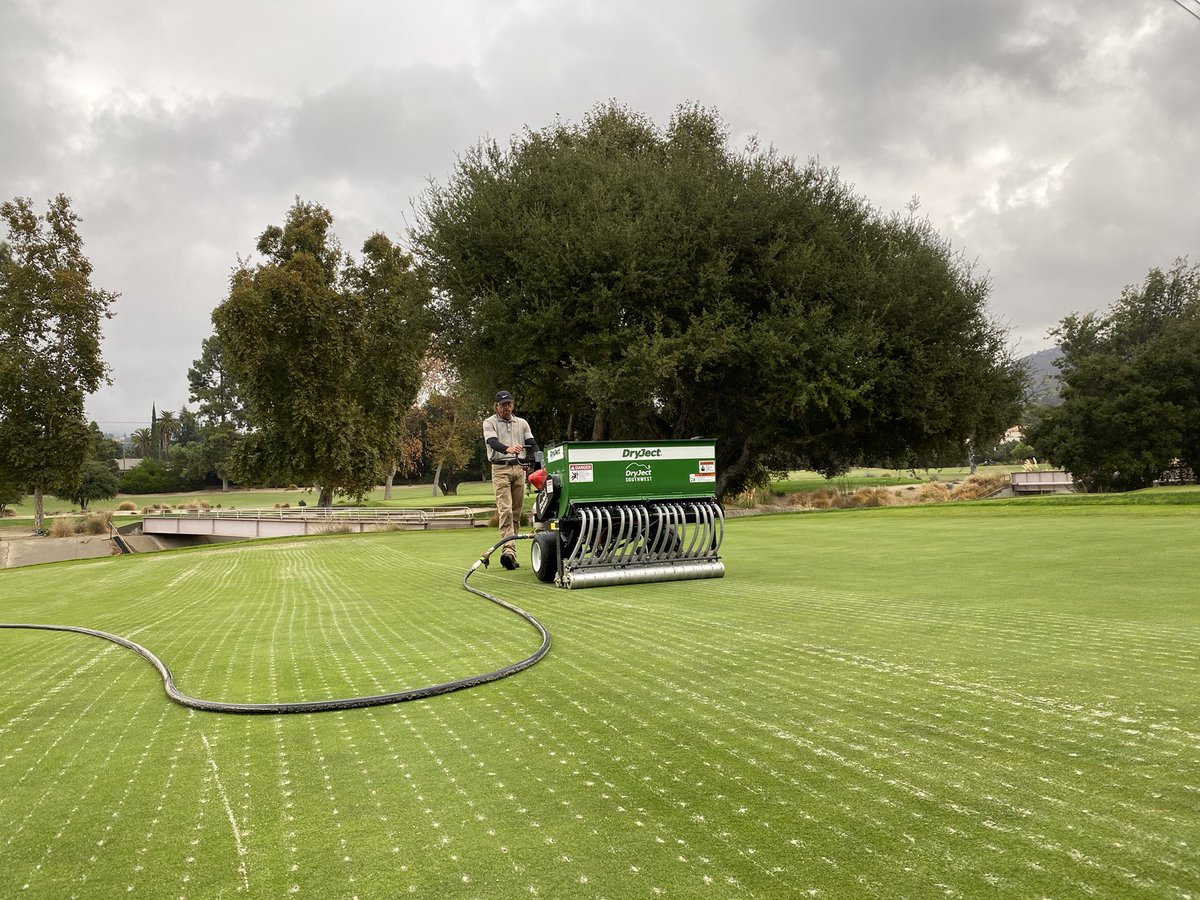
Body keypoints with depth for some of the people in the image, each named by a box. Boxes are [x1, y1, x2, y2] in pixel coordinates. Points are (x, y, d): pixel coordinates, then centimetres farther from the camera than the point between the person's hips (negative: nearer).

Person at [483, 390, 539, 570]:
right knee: (505, 509, -16)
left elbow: (532, 444, 7)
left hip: (519, 469, 4)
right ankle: (509, 550, -25)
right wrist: (507, 449, -37)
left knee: (516, 511, 4)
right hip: (500, 469, -4)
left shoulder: (522, 423, 15)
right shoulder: (490, 423, 3)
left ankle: (509, 554, 9)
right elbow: (492, 442, -16)